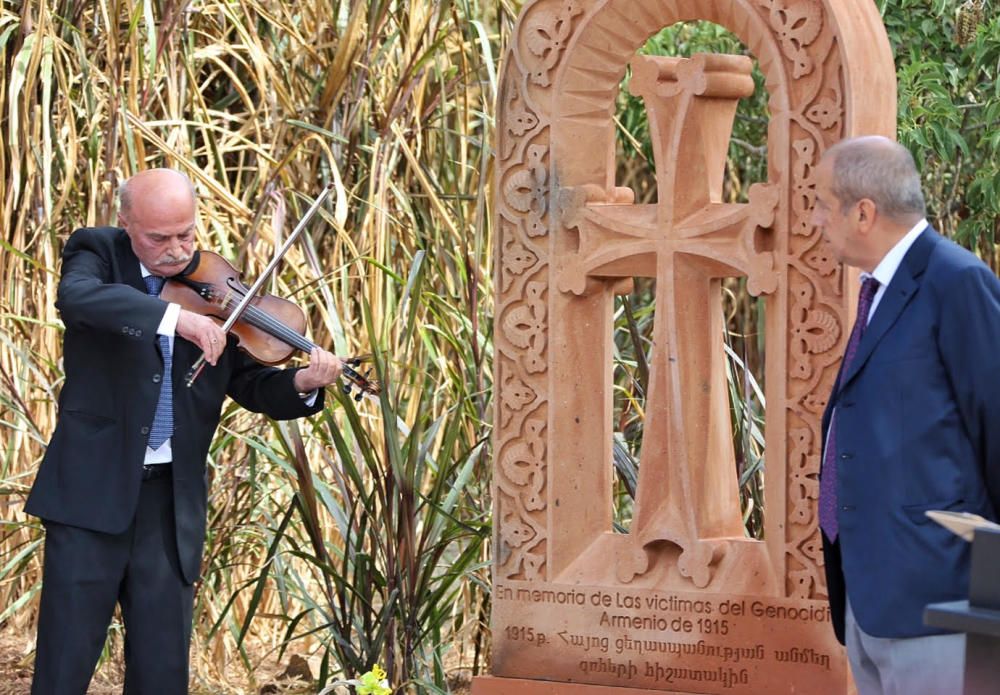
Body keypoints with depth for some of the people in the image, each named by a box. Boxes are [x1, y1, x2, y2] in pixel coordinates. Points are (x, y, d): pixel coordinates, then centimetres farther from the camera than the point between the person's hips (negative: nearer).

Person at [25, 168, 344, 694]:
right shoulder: (97, 252, -2)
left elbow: (251, 385, 7)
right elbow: (76, 297, -26)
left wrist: (302, 384, -15)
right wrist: (173, 315, -36)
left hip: (171, 498, 3)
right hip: (92, 490, -2)